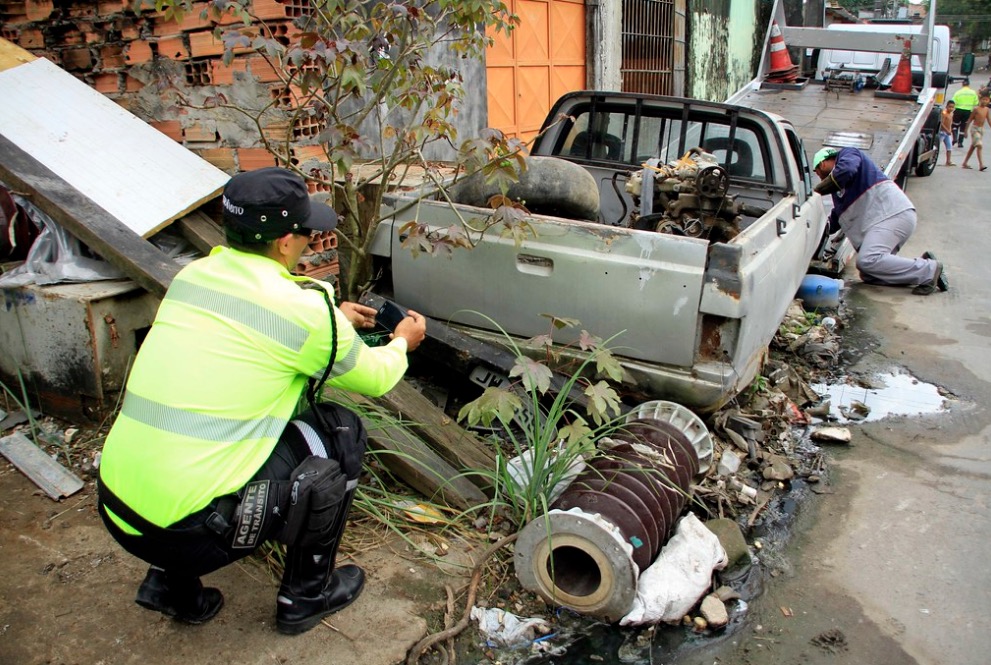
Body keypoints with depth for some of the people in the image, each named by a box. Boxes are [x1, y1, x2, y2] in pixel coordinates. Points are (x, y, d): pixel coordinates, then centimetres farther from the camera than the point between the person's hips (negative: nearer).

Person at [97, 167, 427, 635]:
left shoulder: (191, 276, 7)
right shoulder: (302, 309, -12)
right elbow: (375, 378, 6)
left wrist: (333, 319, 37)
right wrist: (402, 343, 27)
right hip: (192, 532, -7)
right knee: (340, 432, 8)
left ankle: (171, 584, 27)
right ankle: (307, 594, 21)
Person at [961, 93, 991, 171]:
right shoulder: (976, 109, -11)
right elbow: (970, 120, -7)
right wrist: (965, 130, -6)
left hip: (981, 129, 7)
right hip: (975, 128, -7)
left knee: (973, 146, 12)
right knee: (979, 146, -17)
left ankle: (964, 163, 21)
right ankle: (981, 165, -22)